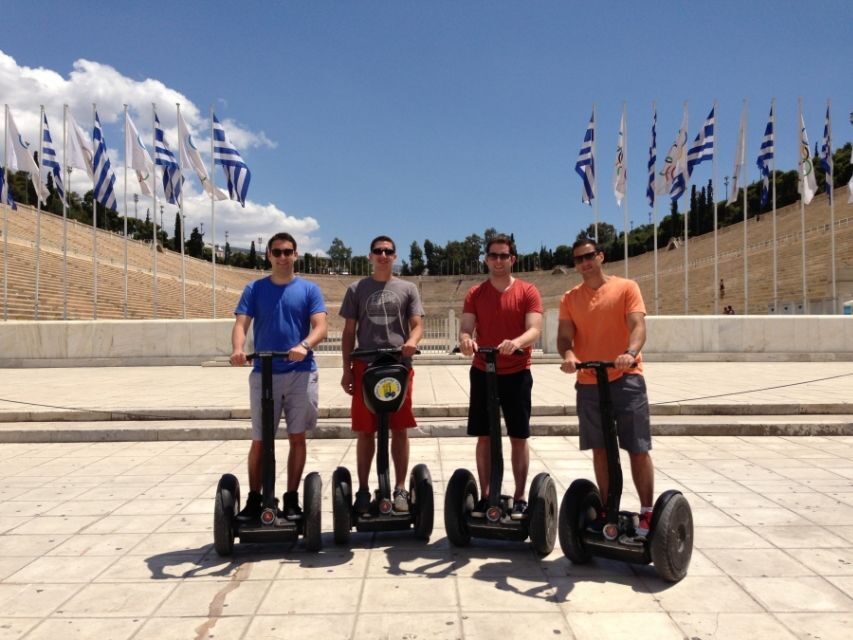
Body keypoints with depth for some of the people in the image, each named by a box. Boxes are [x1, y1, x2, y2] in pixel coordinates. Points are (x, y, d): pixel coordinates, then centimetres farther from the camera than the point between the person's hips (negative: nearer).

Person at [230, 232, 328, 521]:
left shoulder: (309, 289, 4)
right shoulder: (254, 289, 7)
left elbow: (320, 327, -7)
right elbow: (241, 324, -4)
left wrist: (304, 346, -28)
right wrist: (238, 349, -26)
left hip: (301, 373, 0)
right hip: (263, 374, 1)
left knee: (297, 437, 4)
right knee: (259, 441, 5)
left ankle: (292, 499, 17)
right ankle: (254, 500, 19)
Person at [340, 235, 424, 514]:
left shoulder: (407, 289, 9)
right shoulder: (357, 289, 10)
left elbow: (417, 324, 3)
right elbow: (349, 332, 10)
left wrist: (411, 341, -20)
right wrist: (346, 370, 3)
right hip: (365, 367, 0)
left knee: (400, 430, 3)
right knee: (365, 431, 4)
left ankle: (400, 489, 13)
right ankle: (363, 490, 15)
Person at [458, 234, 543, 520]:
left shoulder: (528, 292, -2)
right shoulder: (475, 294, 5)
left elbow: (535, 330, -14)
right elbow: (465, 328, -3)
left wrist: (516, 342, -35)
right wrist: (465, 340, -28)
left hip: (517, 374, -2)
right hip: (482, 373, 2)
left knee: (519, 437, 4)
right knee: (484, 437, 6)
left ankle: (520, 498, 15)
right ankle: (485, 496, 17)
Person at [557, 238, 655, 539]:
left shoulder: (626, 288, 0)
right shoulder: (570, 298, 8)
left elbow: (638, 326, -11)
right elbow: (565, 336, 0)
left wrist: (630, 353, -31)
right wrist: (568, 354, -23)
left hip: (626, 379, -3)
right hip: (589, 383, 3)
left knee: (638, 449, 0)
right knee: (600, 449, 11)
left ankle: (647, 511, 14)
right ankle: (607, 509, 24)